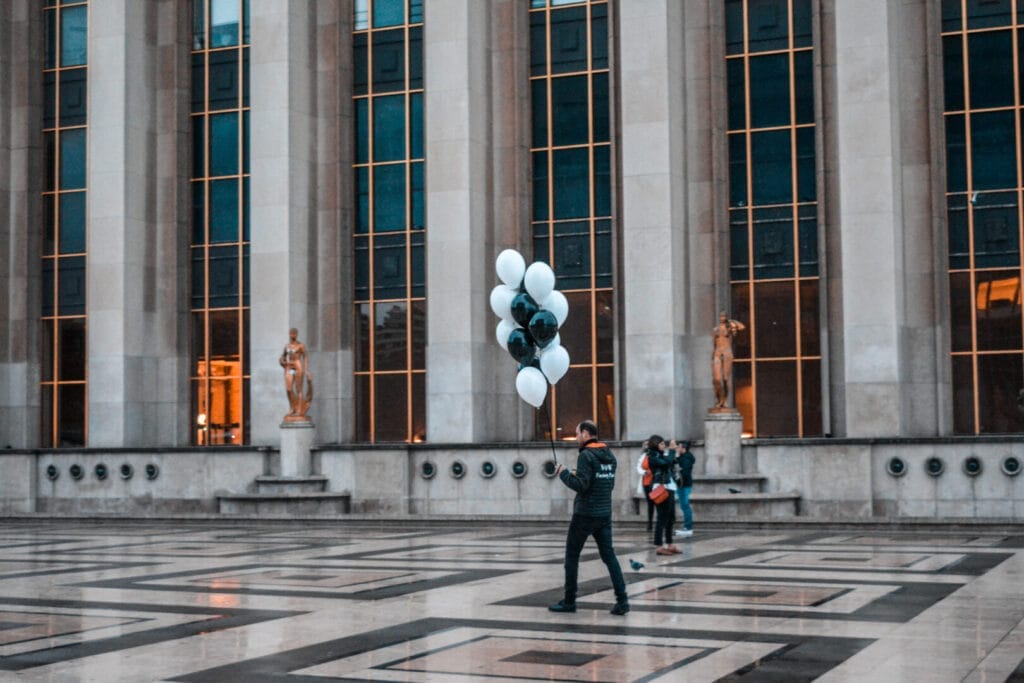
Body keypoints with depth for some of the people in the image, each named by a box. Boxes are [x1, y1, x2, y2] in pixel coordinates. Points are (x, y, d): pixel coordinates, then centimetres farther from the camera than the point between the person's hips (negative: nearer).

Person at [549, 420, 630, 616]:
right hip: (605, 514, 7)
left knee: (572, 556, 7)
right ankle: (622, 600, -7)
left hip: (585, 514, -7)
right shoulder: (609, 455, 10)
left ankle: (569, 601, 12)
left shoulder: (586, 455, -14)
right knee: (609, 556, 5)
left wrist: (564, 473, -5)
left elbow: (580, 485, -20)